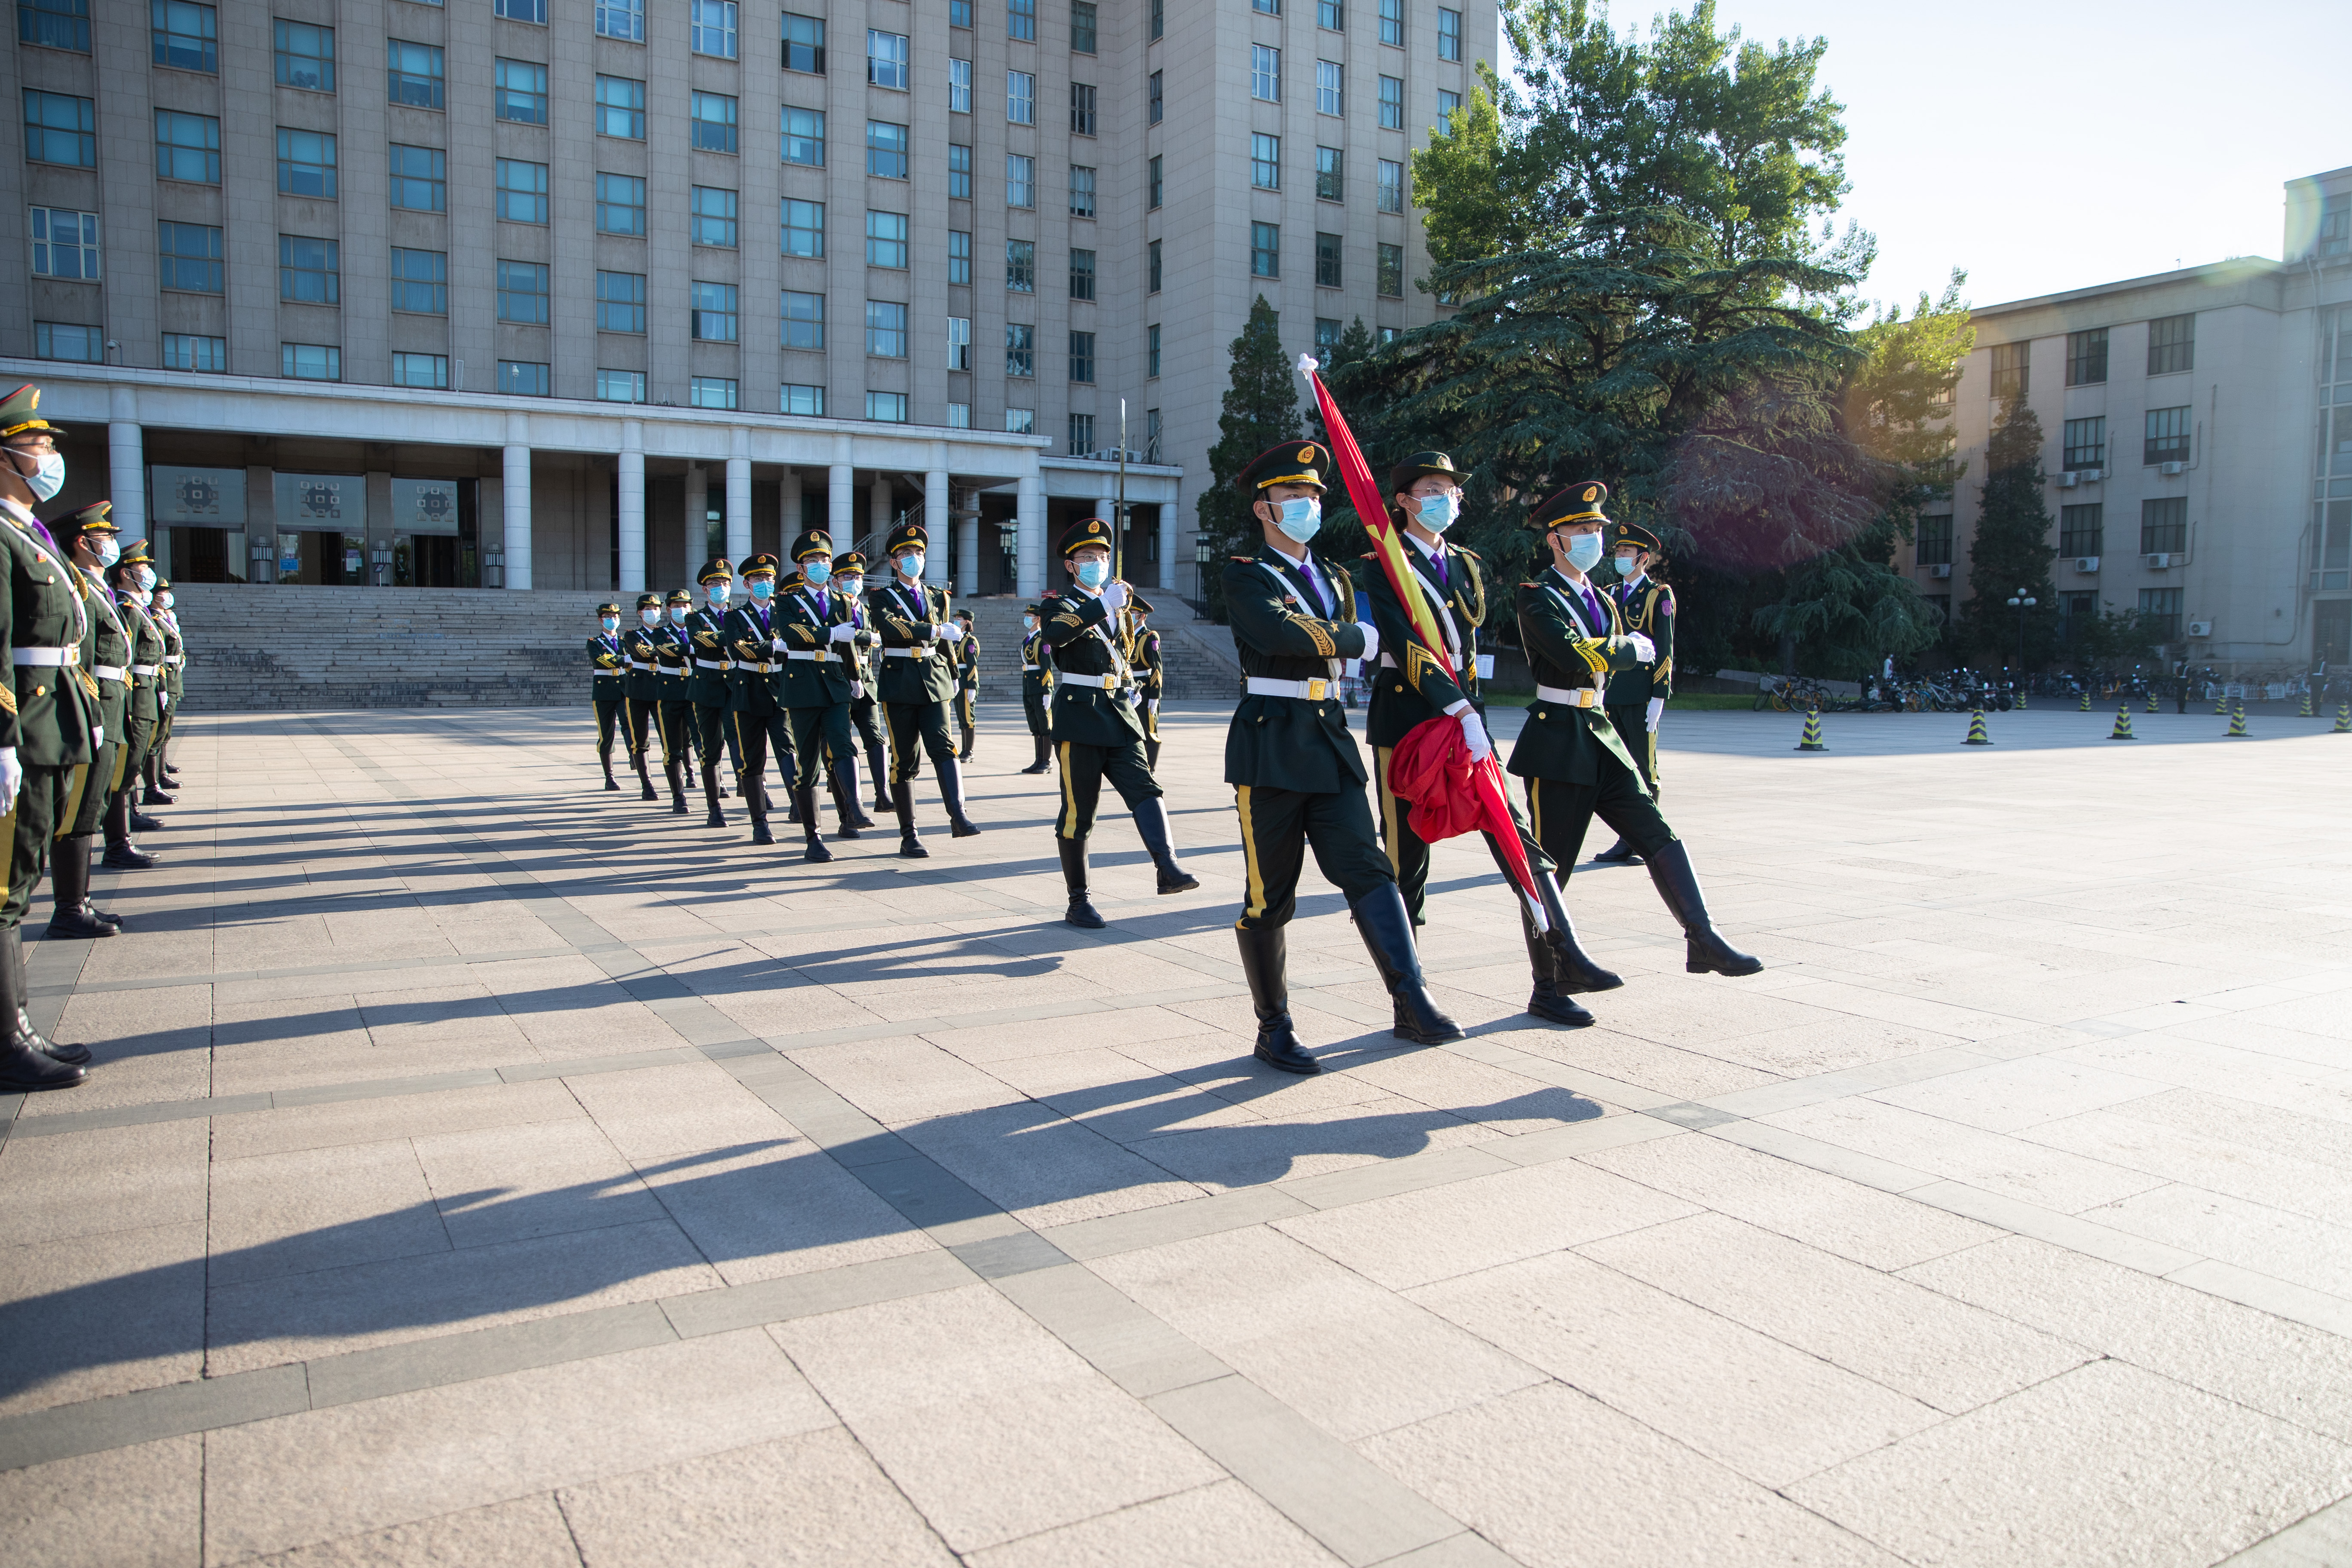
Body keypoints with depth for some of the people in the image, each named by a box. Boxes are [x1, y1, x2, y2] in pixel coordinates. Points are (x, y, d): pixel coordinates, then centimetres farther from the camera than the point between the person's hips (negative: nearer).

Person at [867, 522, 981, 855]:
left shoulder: (937, 597, 15)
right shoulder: (881, 597, 1)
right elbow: (891, 627, -20)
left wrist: (953, 677, 28)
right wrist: (936, 630, -25)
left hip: (935, 681, 3)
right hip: (899, 684, -3)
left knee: (943, 747, -16)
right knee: (903, 759, 1)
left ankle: (958, 817, -27)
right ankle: (908, 835, 6)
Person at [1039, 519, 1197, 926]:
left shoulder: (1114, 606, 20)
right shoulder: (1061, 604, 1)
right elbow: (1056, 634, -24)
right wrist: (1103, 605, -32)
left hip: (1119, 714, 5)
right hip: (1079, 714, -5)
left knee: (1144, 787, -16)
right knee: (1078, 812, -1)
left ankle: (1168, 869, -30)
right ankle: (1078, 901, 7)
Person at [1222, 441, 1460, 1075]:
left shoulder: (1333, 579, 18)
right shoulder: (1244, 575, -4)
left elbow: (1351, 651, 26)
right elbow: (1280, 633, -22)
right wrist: (1359, 640, -12)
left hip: (1331, 739, 6)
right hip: (1270, 744, -5)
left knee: (1367, 868, -5)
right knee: (1270, 894, 1)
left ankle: (1412, 1003, -7)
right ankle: (1274, 1028, 13)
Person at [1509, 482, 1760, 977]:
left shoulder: (1600, 600, 17)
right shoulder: (1537, 597, -9)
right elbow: (1577, 658, -22)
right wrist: (1633, 649, -8)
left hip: (1600, 733, 8)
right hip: (1556, 740, -7)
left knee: (1658, 834, -5)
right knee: (1547, 866, 0)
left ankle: (1703, 940, -8)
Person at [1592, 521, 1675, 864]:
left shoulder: (1659, 596, -1)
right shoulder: (1610, 595, 16)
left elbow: (1665, 650, -6)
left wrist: (1659, 695, -12)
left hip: (1641, 696, -6)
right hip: (1610, 695, 6)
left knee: (1643, 771, -1)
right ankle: (1627, 840, 14)